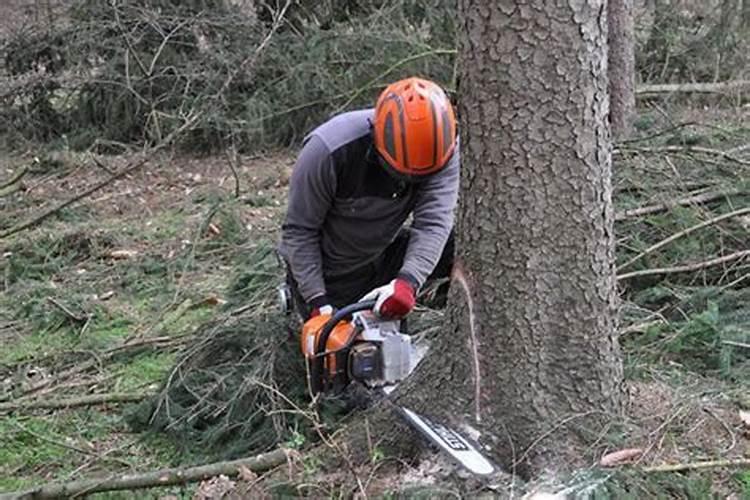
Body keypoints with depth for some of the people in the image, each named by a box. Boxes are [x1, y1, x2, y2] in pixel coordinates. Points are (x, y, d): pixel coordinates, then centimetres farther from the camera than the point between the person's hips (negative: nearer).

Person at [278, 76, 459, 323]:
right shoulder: (330, 150, -32)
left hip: (385, 255, 3)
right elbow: (299, 231, -21)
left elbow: (433, 221, -30)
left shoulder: (439, 145, -23)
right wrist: (317, 302, -24)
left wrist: (408, 281, -47)